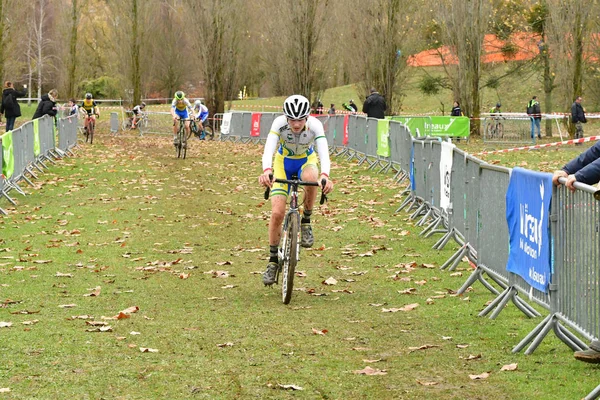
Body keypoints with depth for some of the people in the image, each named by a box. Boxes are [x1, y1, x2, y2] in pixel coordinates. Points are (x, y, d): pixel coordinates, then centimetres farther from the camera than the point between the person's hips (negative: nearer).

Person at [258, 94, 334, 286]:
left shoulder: (315, 125, -30)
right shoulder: (279, 123, -30)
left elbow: (323, 152, -42)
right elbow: (268, 149, -42)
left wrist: (325, 175, -62)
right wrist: (266, 170, -63)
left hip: (306, 161, 0)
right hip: (283, 162, 0)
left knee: (310, 177, -38)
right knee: (277, 213, -13)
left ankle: (306, 222, -14)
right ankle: (273, 260, 5)